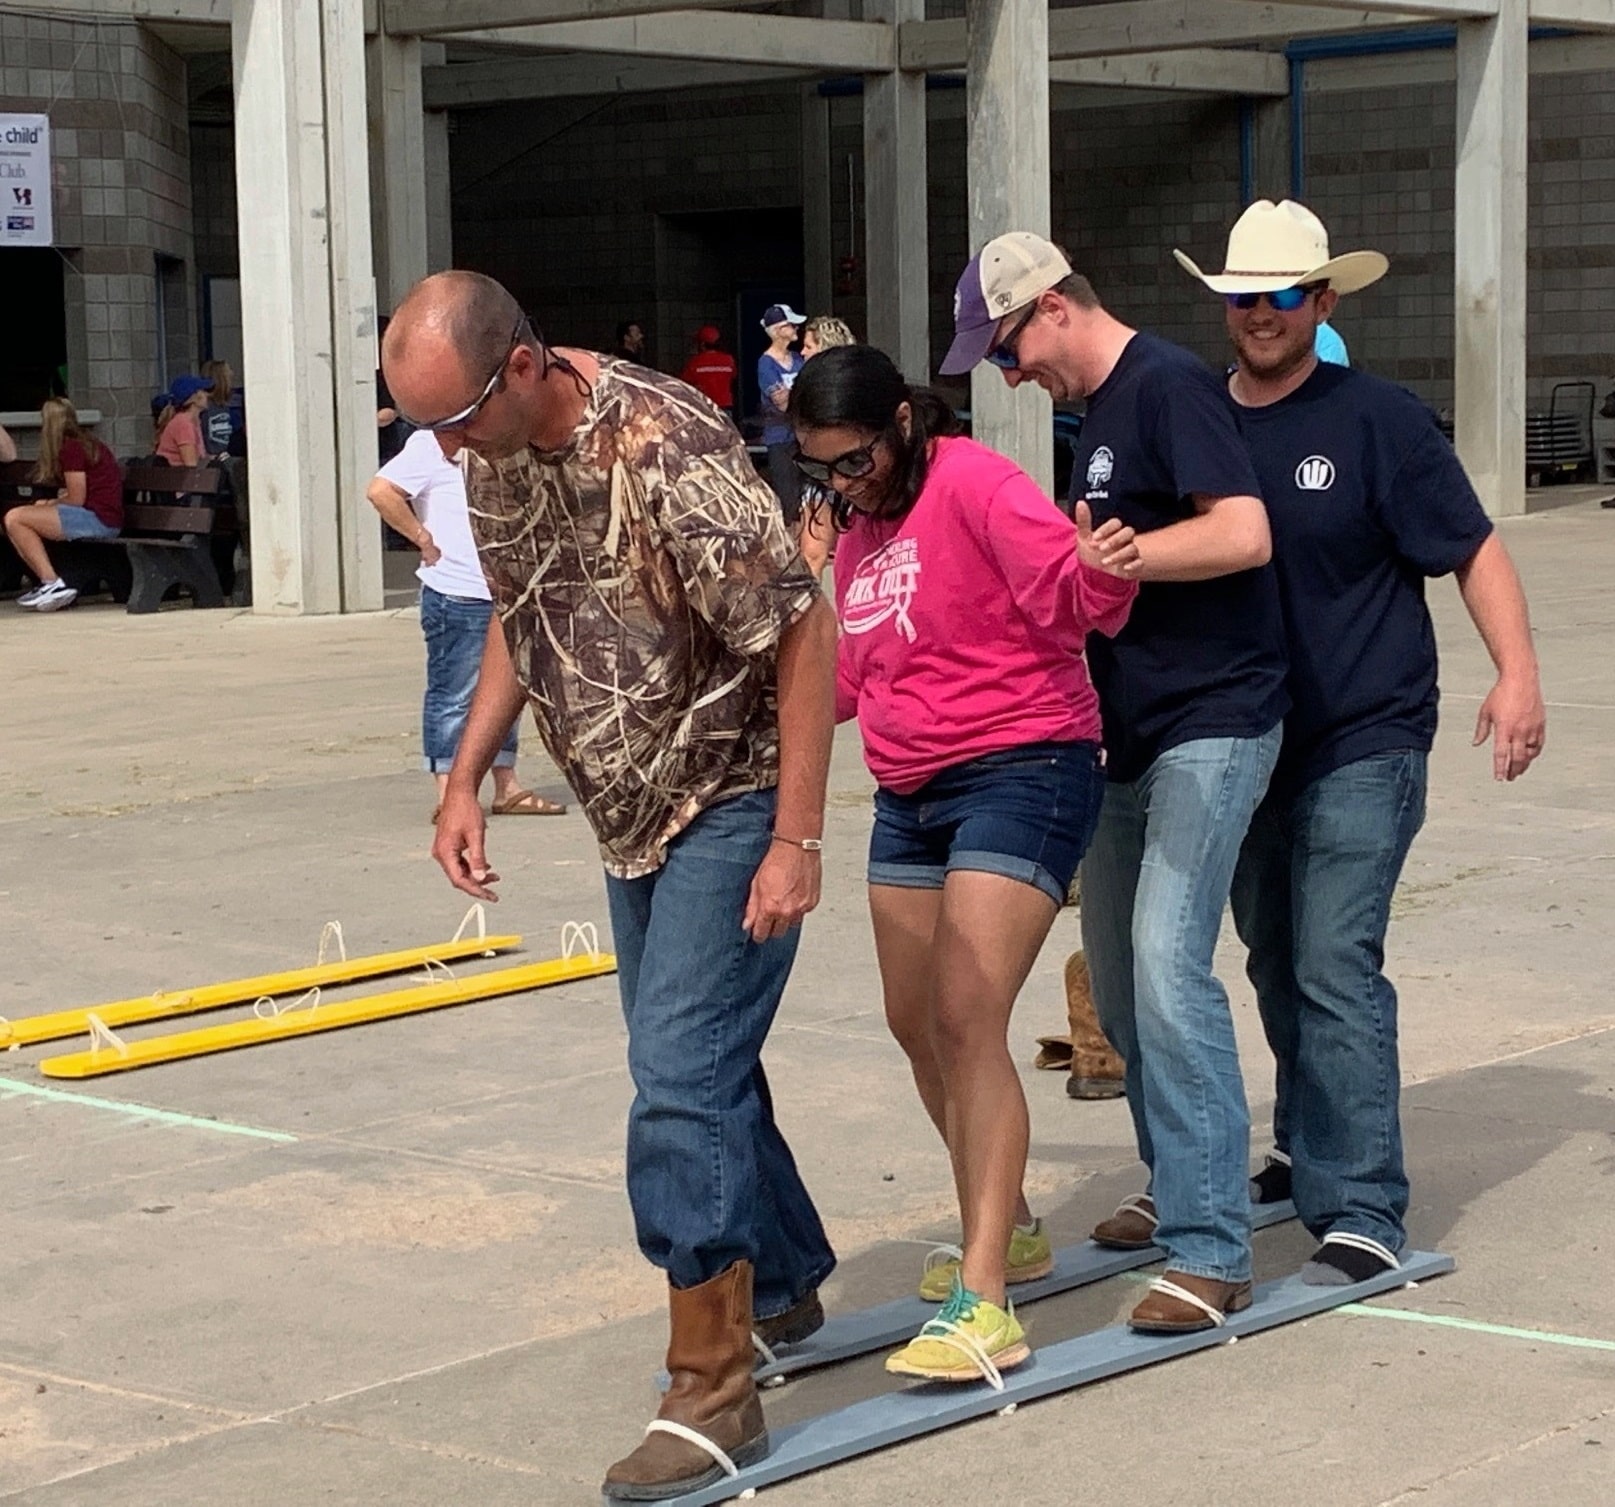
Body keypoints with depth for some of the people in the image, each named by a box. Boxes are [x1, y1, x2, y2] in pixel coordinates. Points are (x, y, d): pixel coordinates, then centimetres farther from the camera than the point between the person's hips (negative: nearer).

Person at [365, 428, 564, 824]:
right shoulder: (432, 444, -10)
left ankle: (507, 788, 21)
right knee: (453, 697, -4)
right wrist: (425, 540, -16)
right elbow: (382, 491, -21)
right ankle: (448, 795, 0)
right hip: (457, 596, -9)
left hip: (502, 593, 9)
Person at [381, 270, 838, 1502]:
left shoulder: (665, 449, -27)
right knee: (697, 1071, 18)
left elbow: (804, 632, -24)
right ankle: (785, 1287, 38)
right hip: (636, 812, 8)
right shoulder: (498, 455, -2)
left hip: (730, 806, -8)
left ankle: (713, 1391, -6)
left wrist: (797, 842, -24)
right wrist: (467, 775, 8)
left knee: (682, 1079, -13)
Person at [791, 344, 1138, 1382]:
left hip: (1019, 771, -9)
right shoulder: (862, 528, 13)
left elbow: (1070, 586, -27)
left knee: (967, 1020, -19)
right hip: (909, 793, 10)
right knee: (918, 1025, 14)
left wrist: (1101, 571, -48)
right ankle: (1010, 1232, 33)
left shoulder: (972, 486, -13)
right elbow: (848, 677, 20)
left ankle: (984, 1305, -20)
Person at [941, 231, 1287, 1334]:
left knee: (1168, 963, -17)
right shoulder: (1099, 415, 16)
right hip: (1134, 733, 10)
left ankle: (1212, 1251, -16)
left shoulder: (1170, 386, -13)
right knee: (1118, 975, 14)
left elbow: (1243, 535, -24)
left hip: (1213, 721, -10)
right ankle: (1180, 1188, 30)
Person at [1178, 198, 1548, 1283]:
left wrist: (1518, 673, -18)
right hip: (1244, 742, 6)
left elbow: (1472, 548, -7)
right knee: (1276, 965, 18)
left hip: (1363, 744, -6)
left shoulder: (1377, 420, -8)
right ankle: (1311, 1147, 38)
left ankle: (1362, 1210, -12)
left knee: (1335, 968, -14)